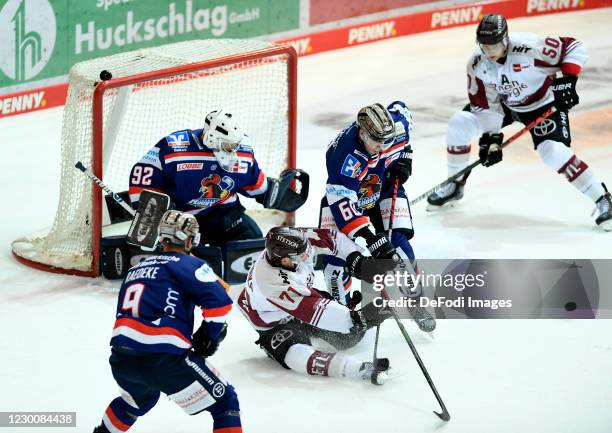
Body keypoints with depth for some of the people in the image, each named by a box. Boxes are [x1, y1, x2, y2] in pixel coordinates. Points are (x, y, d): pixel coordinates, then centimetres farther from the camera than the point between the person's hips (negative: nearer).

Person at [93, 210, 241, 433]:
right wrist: (210, 334, 6)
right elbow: (218, 300, -11)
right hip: (164, 359, -7)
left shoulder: (137, 269, 25)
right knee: (225, 402, 2)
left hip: (121, 359, 7)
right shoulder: (187, 264, 4)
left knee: (141, 398, 40)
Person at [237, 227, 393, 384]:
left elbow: (330, 237, -5)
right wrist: (356, 317, -45)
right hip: (275, 323, -8)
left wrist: (356, 259, -15)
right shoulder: (274, 281, -41)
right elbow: (314, 311, -42)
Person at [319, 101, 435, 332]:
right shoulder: (344, 156, -39)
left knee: (398, 245, -13)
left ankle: (414, 301, 5)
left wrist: (404, 155, -2)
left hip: (385, 191, 3)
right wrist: (371, 238, -44)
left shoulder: (394, 124, -25)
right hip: (345, 193, -3)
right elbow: (343, 203, -39)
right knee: (336, 252, -13)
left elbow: (402, 109, 2)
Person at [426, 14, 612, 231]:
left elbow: (573, 47, -24)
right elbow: (484, 104, -11)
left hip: (543, 103, -5)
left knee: (553, 151, -26)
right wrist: (490, 137, -17)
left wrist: (567, 79, -32)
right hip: (505, 104, 5)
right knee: (459, 123, -7)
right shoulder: (477, 64, -19)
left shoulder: (530, 46, -34)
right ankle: (455, 186, 13)